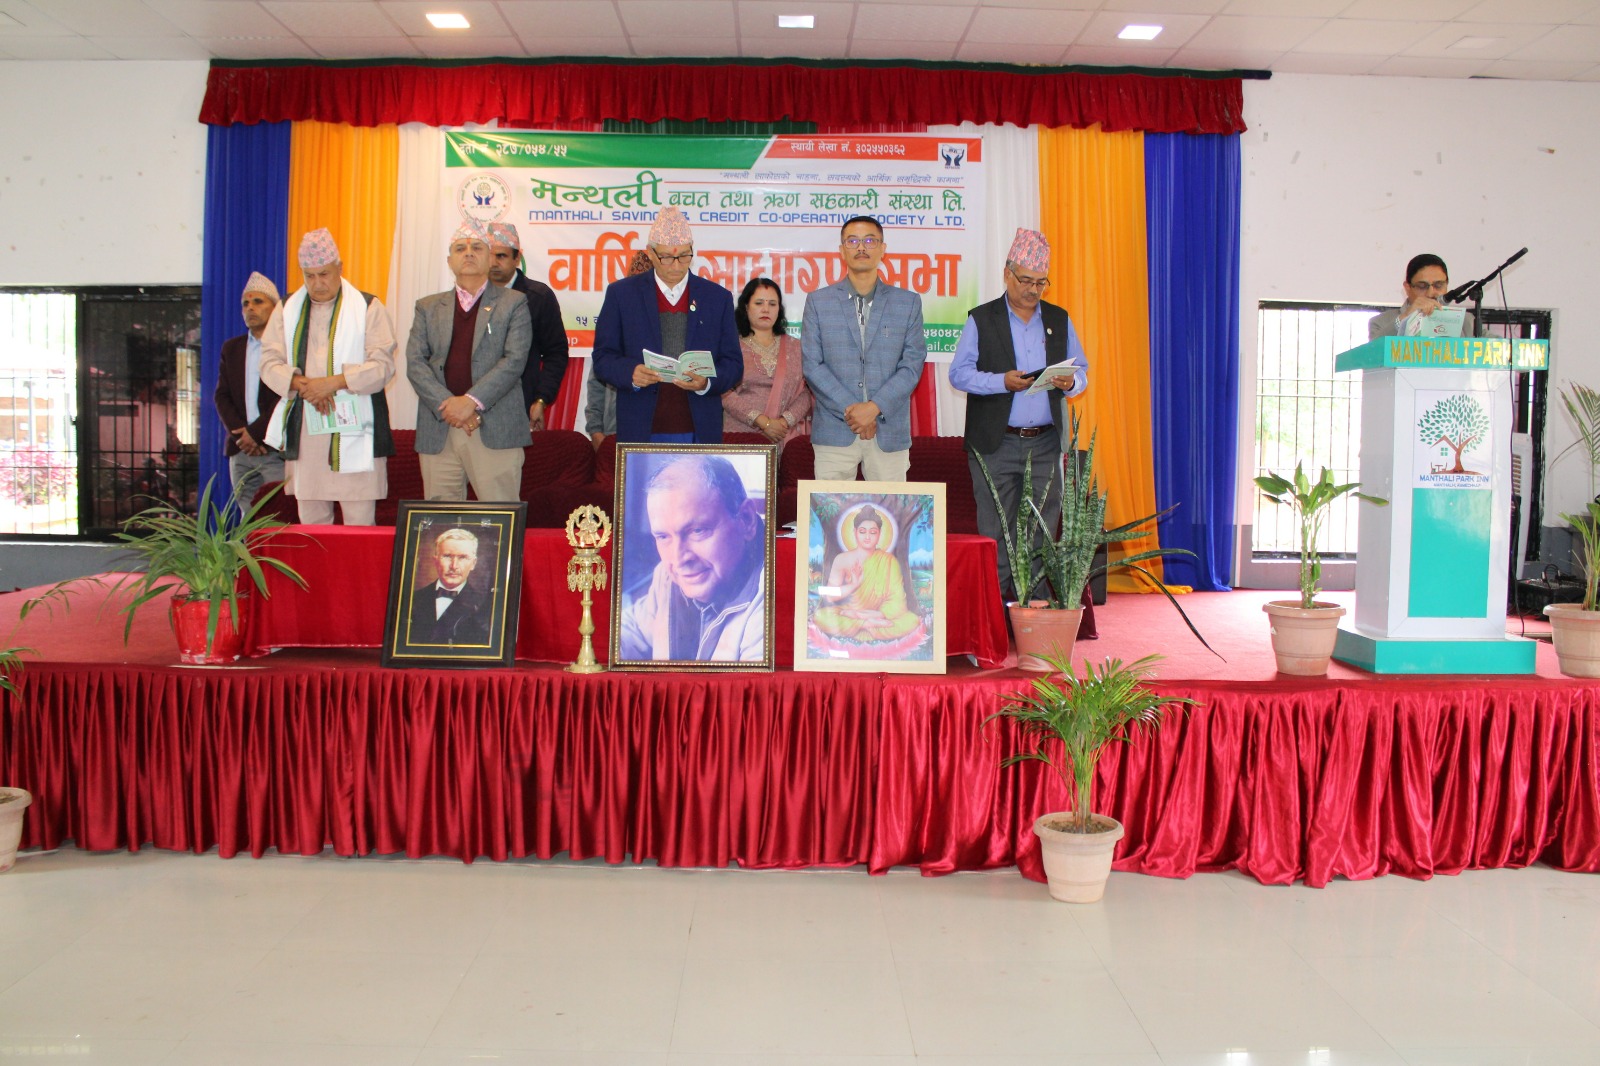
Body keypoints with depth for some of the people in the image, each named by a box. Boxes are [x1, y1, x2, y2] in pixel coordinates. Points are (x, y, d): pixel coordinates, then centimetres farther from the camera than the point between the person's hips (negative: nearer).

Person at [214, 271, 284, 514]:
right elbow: (221, 395, 12)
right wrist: (239, 432, -5)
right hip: (240, 452, 5)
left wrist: (256, 432, -11)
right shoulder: (231, 348, 18)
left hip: (276, 451, -5)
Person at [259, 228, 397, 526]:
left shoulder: (368, 307, 5)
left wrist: (333, 383, -16)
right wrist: (302, 385, -12)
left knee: (359, 521, -6)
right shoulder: (287, 309, 16)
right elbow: (270, 363, 8)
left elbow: (383, 366, -5)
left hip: (353, 429, -3)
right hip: (304, 431, 3)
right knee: (311, 518, 5)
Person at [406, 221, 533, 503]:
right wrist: (446, 405, -10)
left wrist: (472, 401, -14)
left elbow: (515, 360, -4)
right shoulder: (428, 307, 17)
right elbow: (415, 363, 6)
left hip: (496, 430, -3)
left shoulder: (513, 303, 9)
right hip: (438, 432, 3)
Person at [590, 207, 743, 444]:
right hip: (641, 431, -1)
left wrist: (706, 382, -14)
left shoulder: (718, 297, 9)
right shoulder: (621, 293, 6)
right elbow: (603, 357, 4)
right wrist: (631, 373, -17)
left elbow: (733, 364, 7)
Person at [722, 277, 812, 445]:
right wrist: (764, 422, -12)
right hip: (741, 436, -2)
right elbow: (725, 394, -4)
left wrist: (785, 422, -9)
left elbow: (806, 392, 8)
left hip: (785, 437, 2)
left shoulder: (795, 347, 17)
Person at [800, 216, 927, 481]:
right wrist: (850, 410, -9)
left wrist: (874, 407, -11)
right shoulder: (818, 302, 9)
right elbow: (812, 365, 1)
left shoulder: (908, 302, 10)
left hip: (890, 432, 1)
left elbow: (912, 365, 2)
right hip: (834, 432, 0)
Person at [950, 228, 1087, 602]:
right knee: (995, 531, -2)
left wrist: (1070, 382, -9)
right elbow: (959, 372, -2)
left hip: (1046, 443, 3)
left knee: (1041, 529, 2)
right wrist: (1002, 381, -17)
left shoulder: (1059, 320, 14)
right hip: (995, 444, -3)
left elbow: (1081, 371, 15)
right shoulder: (981, 320, 4)